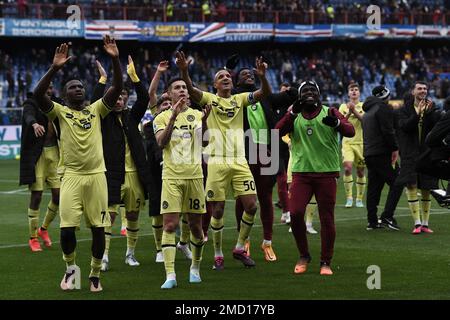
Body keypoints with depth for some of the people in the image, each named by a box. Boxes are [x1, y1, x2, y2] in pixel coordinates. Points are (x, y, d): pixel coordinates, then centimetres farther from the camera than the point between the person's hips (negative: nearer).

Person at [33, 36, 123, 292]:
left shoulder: (97, 109, 10)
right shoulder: (60, 112, 4)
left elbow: (118, 88, -1)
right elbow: (38, 94, -13)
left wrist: (115, 60, -14)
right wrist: (55, 68, -23)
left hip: (97, 175, 2)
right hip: (72, 176, -2)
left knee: (98, 228, 2)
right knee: (67, 228, -6)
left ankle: (95, 273, 18)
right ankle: (71, 267, 19)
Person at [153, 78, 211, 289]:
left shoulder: (196, 115, 8)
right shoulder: (162, 117, 5)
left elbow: (205, 142, -6)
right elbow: (161, 143, -12)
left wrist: (204, 121, -24)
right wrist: (173, 117, -21)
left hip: (194, 176, 2)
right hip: (171, 176, -2)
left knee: (196, 226, 7)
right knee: (170, 225, -10)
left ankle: (195, 267, 27)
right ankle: (170, 275, -12)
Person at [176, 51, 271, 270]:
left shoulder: (240, 99, 10)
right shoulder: (209, 99, 4)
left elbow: (264, 93, -4)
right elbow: (190, 89, -14)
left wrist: (262, 77, -25)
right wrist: (184, 71, -33)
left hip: (239, 161, 2)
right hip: (217, 162, -2)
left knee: (251, 206, -4)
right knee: (217, 211, 0)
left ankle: (240, 248, 13)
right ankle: (218, 254, 13)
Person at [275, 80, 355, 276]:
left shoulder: (330, 113, 4)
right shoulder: (294, 116, 9)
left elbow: (350, 131, -9)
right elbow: (277, 132, -6)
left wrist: (336, 123, -30)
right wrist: (292, 113, -16)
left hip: (327, 173, -1)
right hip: (301, 173, 1)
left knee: (327, 218, 1)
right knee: (295, 213, -12)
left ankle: (326, 262, 12)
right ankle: (303, 256, 8)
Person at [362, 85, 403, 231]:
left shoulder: (368, 112, 23)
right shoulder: (384, 108, -5)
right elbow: (388, 131, -15)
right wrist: (395, 148, -10)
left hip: (368, 153, 9)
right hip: (382, 153, -9)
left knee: (373, 187, 10)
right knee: (396, 183, -6)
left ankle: (372, 221, 9)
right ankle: (387, 216, -16)